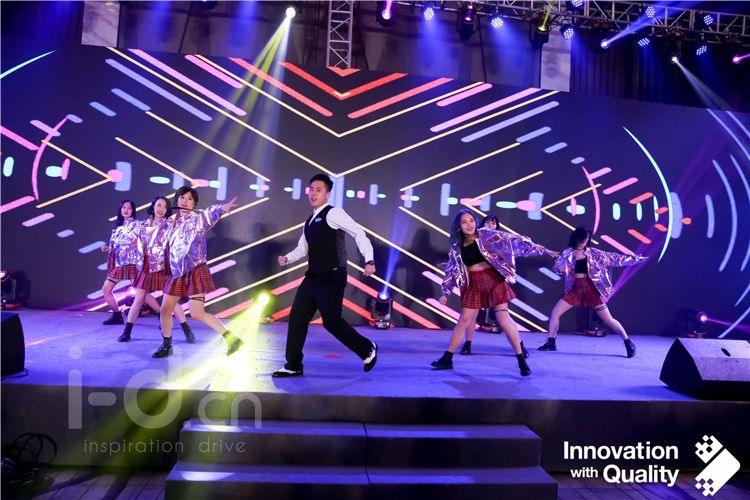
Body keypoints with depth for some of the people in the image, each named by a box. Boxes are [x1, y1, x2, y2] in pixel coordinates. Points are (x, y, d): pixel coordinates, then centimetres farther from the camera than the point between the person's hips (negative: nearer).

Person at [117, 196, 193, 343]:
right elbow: (140, 246, 13)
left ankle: (188, 331, 0)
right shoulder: (143, 225, 10)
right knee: (139, 299, 4)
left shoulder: (168, 226, -2)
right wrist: (140, 262, 8)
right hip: (146, 266, 3)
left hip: (162, 266, -3)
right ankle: (126, 332, 13)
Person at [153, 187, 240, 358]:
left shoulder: (198, 218, -8)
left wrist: (222, 208, -50)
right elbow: (168, 246, 23)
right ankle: (166, 345, 29)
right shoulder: (171, 222, 10)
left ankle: (231, 338, -4)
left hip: (194, 271, -6)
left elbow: (210, 213, -31)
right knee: (165, 309, 9)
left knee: (197, 313, -12)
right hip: (176, 273, 6)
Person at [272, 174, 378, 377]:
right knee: (297, 318, 6)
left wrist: (369, 261, -25)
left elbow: (359, 233, -15)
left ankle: (368, 349, 18)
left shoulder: (333, 213, -8)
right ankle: (293, 365, 18)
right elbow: (303, 248, 21)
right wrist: (287, 258, 1)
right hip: (313, 277, 8)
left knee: (331, 321, -5)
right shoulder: (310, 221, 18)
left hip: (332, 278, -8)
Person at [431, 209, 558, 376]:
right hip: (474, 285, 4)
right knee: (464, 320, 7)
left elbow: (512, 240, -9)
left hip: (494, 280, -3)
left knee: (503, 318, -11)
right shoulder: (456, 247, 4)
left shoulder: (487, 235, -6)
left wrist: (535, 247, -15)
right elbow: (451, 270, 11)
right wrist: (445, 292, 11)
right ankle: (447, 358, 16)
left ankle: (522, 360, -1)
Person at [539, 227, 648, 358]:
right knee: (555, 312, -5)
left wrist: (635, 258, 4)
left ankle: (628, 343, 14)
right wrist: (560, 269, -24)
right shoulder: (568, 253, 4)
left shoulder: (593, 253, 1)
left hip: (591, 289, -2)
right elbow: (557, 267, 1)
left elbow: (613, 258, 5)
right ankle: (551, 343, 8)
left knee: (608, 319, -2)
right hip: (576, 289, 2)